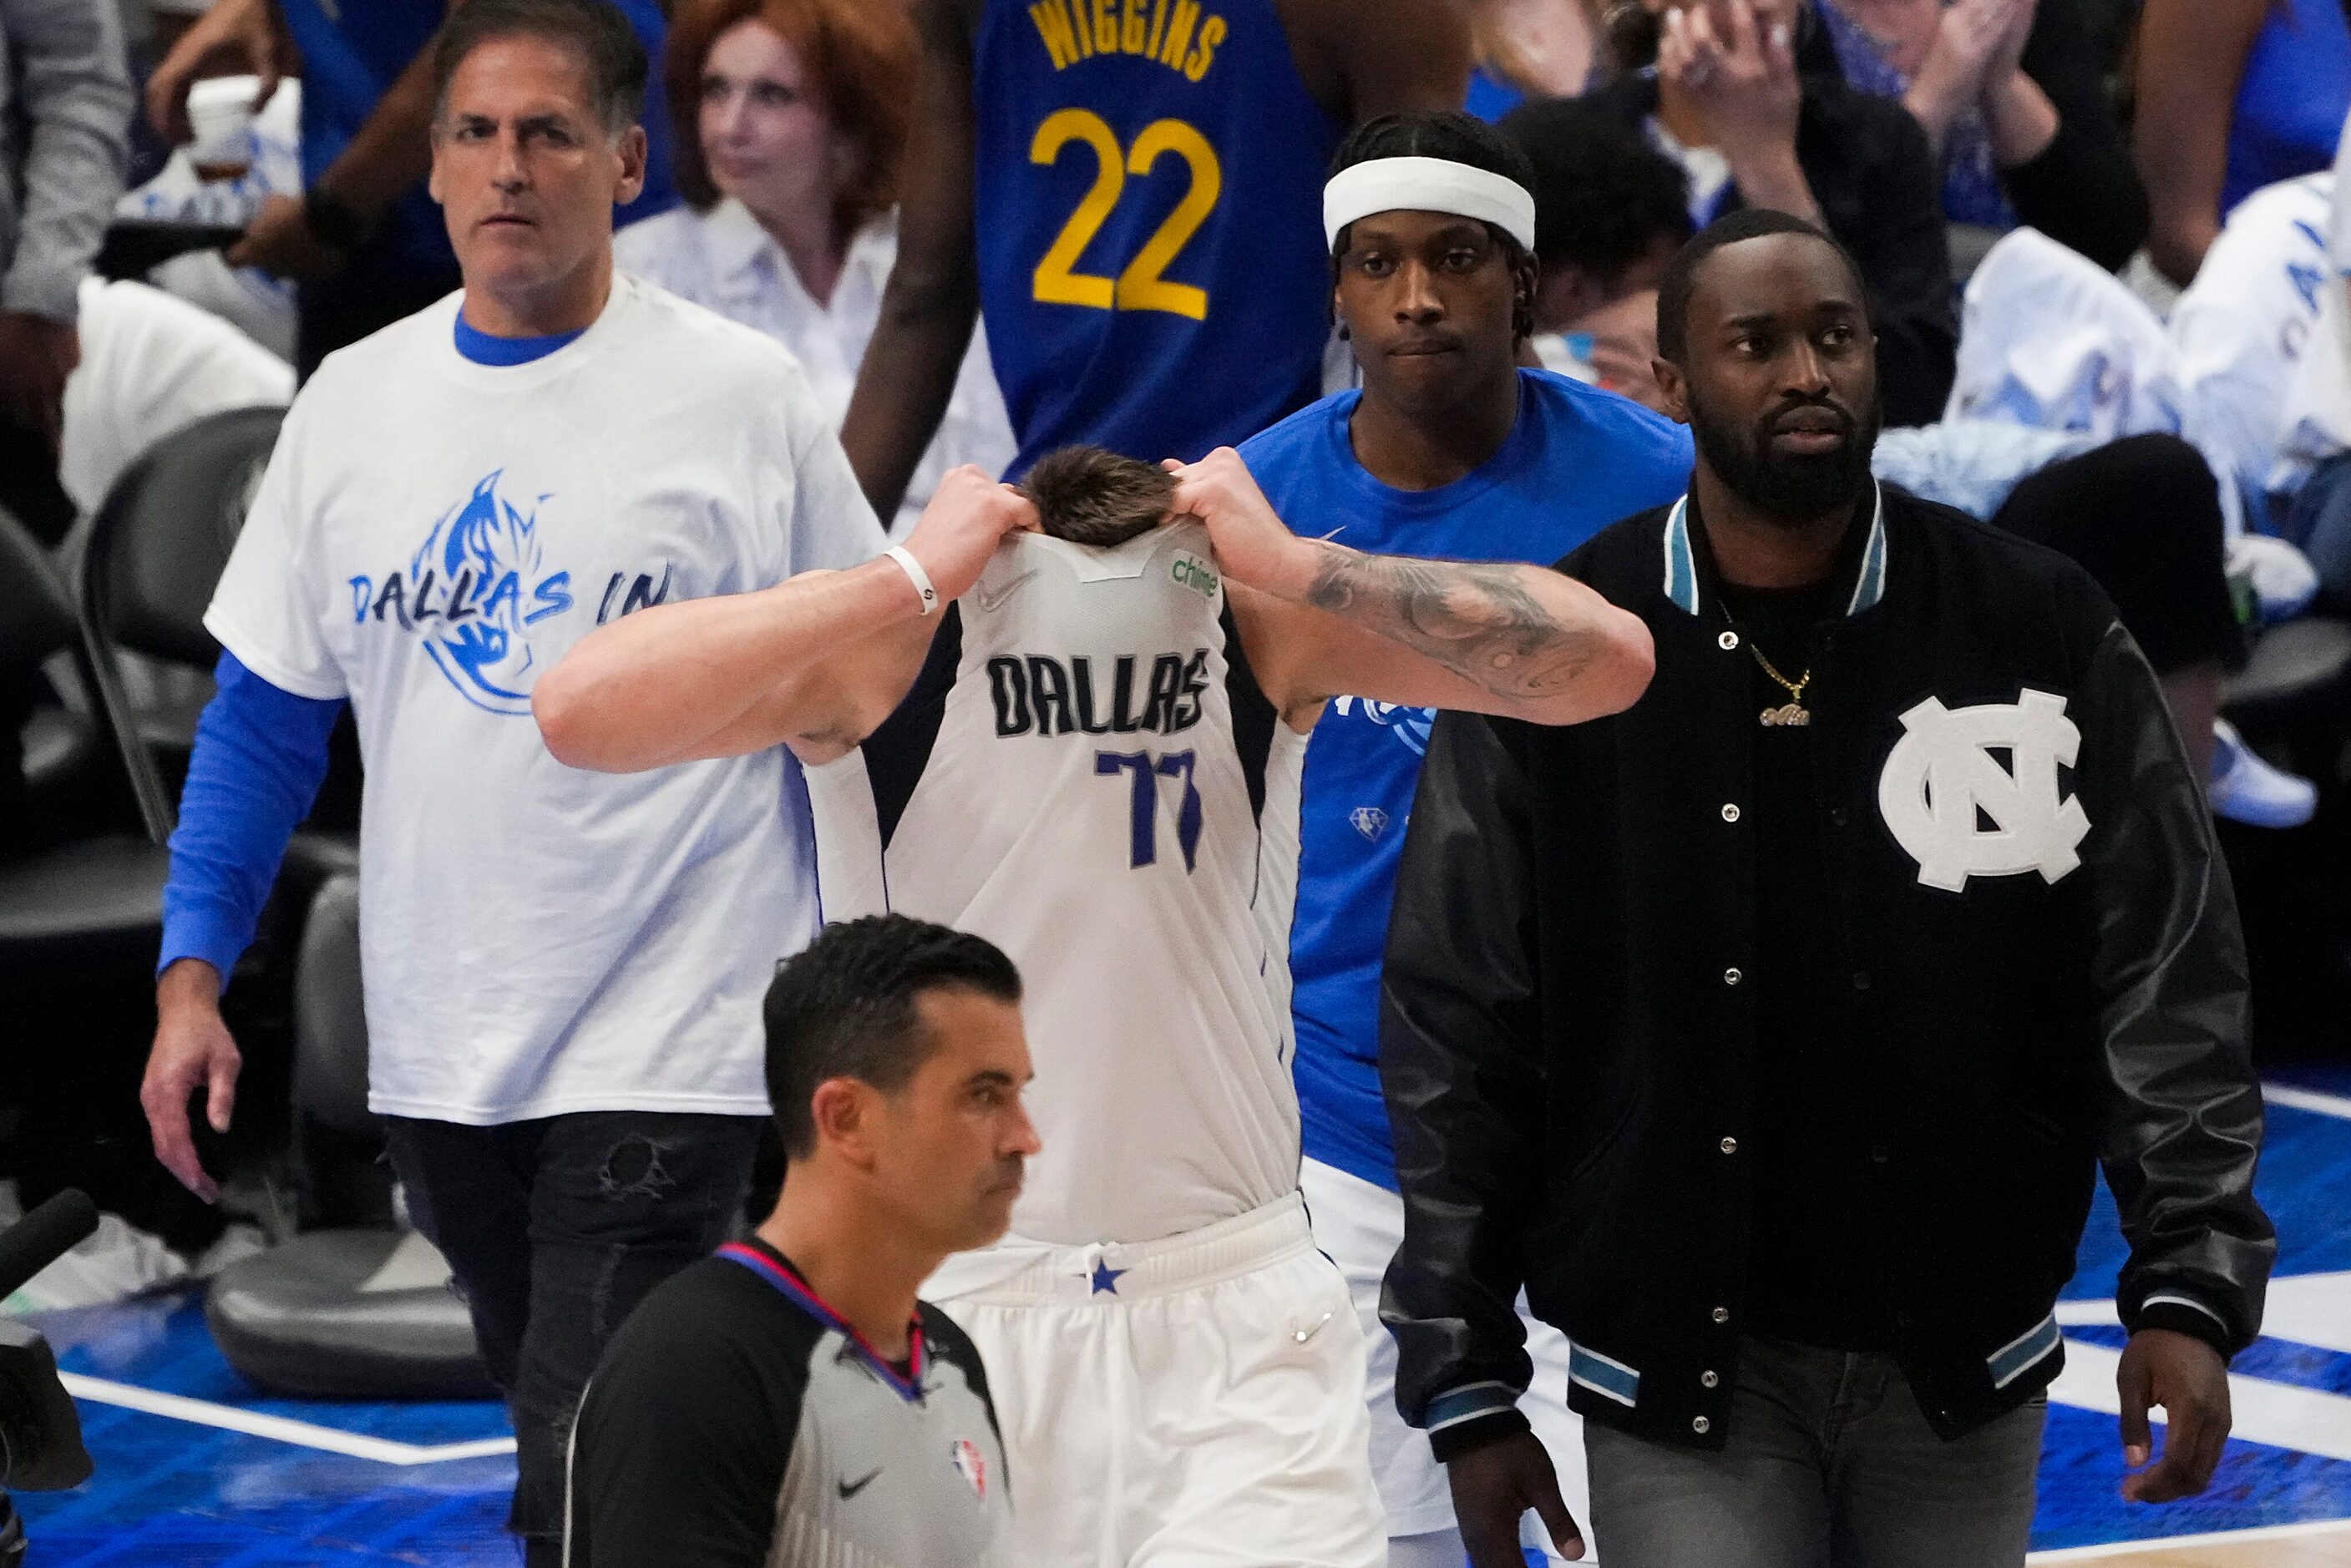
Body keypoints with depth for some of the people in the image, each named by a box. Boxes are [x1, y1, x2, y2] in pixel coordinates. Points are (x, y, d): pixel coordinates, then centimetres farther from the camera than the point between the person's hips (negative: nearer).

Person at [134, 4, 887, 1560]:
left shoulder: (739, 394, -5)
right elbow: (267, 715, 12)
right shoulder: (354, 401, 6)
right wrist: (194, 974, 4)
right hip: (437, 1040, 5)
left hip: (664, 1049, -5)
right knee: (553, 1423, 17)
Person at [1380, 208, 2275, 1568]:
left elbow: (2168, 972, -2)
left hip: (1964, 1353, 1)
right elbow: (1459, 1037, -1)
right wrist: (1467, 1385, -2)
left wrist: (2192, 1282, -12)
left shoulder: (2042, 631, -3)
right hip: (1677, 1364, -1)